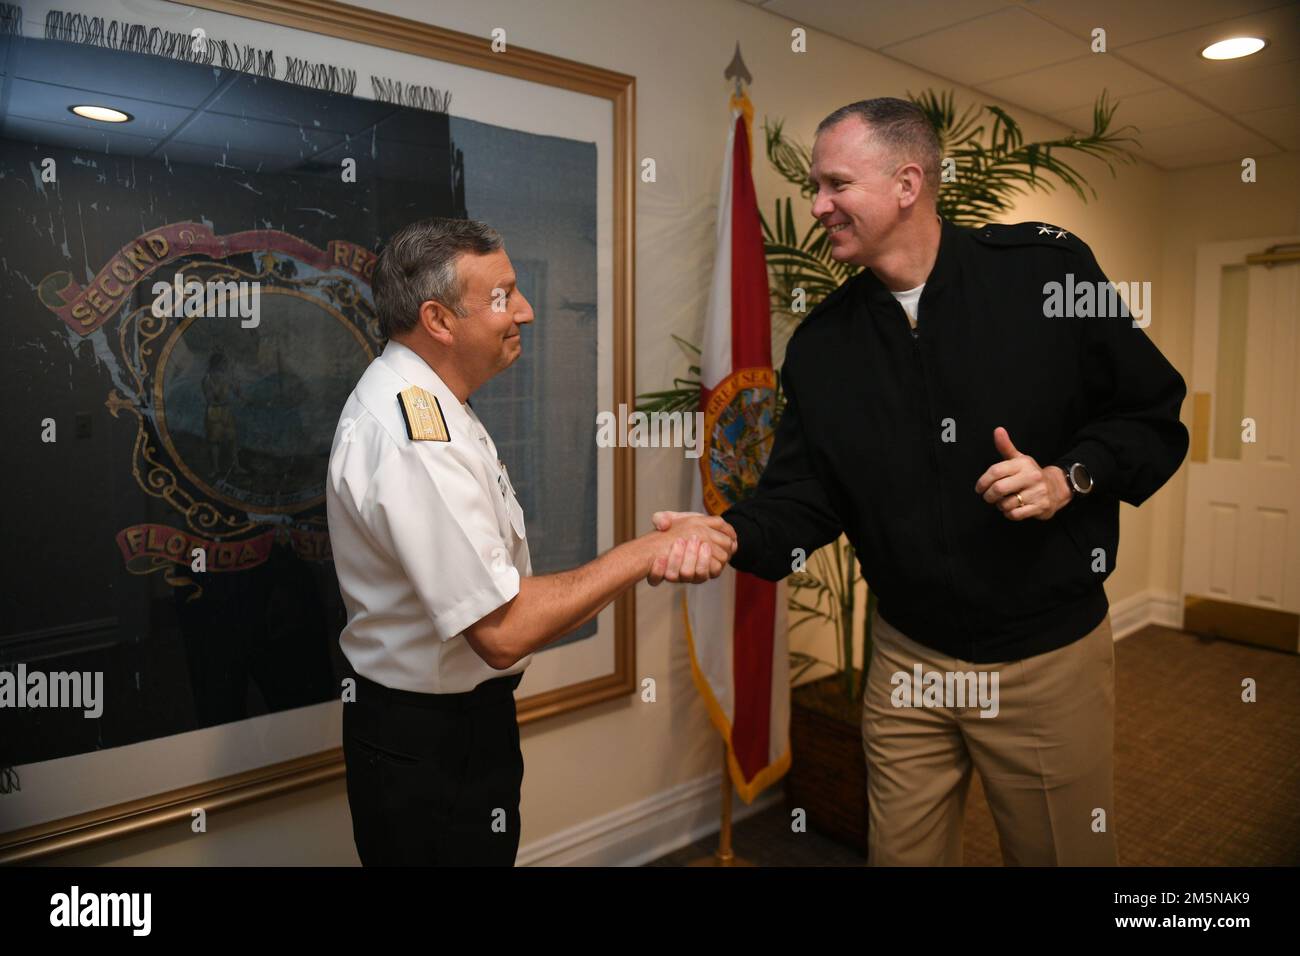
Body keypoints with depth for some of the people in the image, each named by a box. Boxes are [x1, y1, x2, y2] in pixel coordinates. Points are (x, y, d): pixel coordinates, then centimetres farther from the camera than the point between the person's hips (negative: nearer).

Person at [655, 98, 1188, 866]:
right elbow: (802, 500, -4)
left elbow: (1155, 416, -2)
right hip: (908, 658, 3)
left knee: (1069, 850, 18)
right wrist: (730, 535, -22)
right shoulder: (822, 342, -1)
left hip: (1052, 657, -2)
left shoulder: (1046, 268, -9)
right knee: (901, 851, 17)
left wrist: (1070, 477, -19)